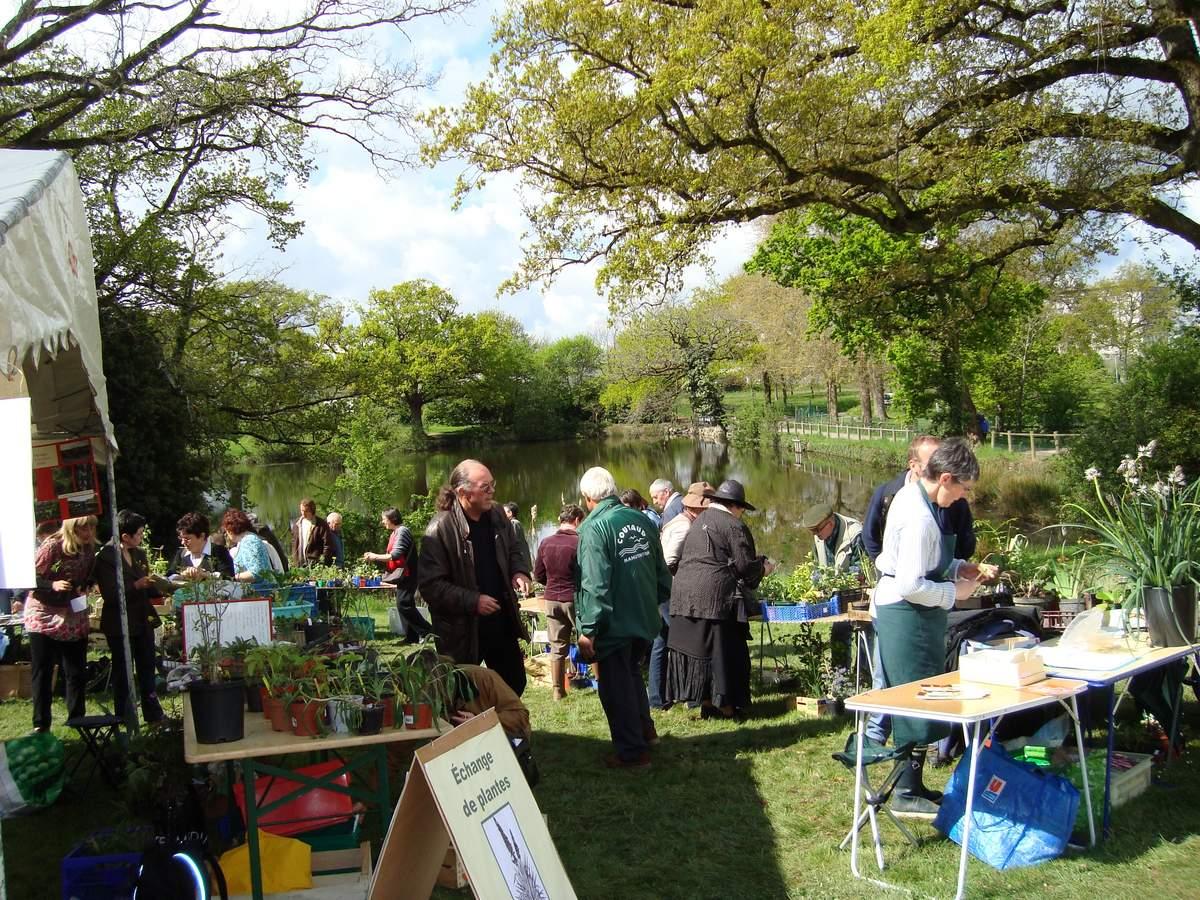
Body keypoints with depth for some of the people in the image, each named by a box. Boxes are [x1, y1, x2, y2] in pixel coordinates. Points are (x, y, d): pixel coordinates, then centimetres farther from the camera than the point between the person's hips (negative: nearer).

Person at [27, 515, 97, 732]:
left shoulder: (89, 549, 0)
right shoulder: (52, 547, -17)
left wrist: (84, 590, -4)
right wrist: (53, 585, -28)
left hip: (74, 619, 5)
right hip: (44, 617, -5)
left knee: (77, 672, 7)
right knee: (42, 673, 1)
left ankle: (77, 721, 18)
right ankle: (41, 725, 8)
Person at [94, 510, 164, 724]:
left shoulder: (139, 554, 10)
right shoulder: (105, 557, -13)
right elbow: (110, 595, -20)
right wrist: (136, 586, -24)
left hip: (143, 620, 7)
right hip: (119, 624, -7)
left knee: (148, 669, 12)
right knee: (123, 673, 5)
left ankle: (153, 714, 21)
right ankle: (123, 719, 16)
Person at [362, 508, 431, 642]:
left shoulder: (402, 531, -14)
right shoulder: (394, 533, 17)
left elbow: (395, 555, -21)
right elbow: (393, 557, 14)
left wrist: (375, 557, -13)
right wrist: (374, 557, 5)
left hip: (406, 575, -10)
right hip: (402, 576, 10)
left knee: (404, 604, -13)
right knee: (404, 605, 9)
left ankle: (425, 631, -9)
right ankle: (411, 636, 13)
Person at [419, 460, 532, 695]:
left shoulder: (497, 517, 2)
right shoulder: (440, 530, -19)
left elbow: (512, 550, 20)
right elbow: (430, 585, -19)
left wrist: (518, 571, -2)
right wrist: (473, 601, -24)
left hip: (501, 621, 6)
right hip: (462, 629, -6)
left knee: (515, 684, 19)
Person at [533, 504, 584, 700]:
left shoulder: (545, 543, -1)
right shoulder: (580, 542, -15)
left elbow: (538, 576, 7)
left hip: (552, 600, 4)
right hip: (576, 599, -4)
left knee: (557, 647, 10)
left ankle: (558, 690, 14)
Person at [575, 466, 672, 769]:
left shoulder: (594, 527, -18)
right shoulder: (641, 520, 2)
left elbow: (595, 585, -22)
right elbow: (661, 572, 10)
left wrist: (588, 630, -18)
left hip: (614, 623, -7)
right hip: (645, 619, 7)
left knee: (616, 688, 7)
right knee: (632, 673, 27)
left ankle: (632, 752, 14)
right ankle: (645, 730, 38)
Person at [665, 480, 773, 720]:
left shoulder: (698, 522, 19)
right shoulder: (733, 526, -5)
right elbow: (745, 566, -9)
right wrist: (764, 568, 12)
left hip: (683, 593, 8)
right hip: (715, 597, -7)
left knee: (691, 646, 9)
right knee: (722, 649, 2)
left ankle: (706, 702, 16)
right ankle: (724, 705, 7)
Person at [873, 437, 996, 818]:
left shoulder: (912, 496, 8)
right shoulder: (919, 517, -25)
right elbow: (911, 586, -27)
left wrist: (966, 569, 10)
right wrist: (955, 592, -13)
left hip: (899, 611, 11)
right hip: (908, 615, -11)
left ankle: (910, 783, 28)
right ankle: (907, 793, 7)